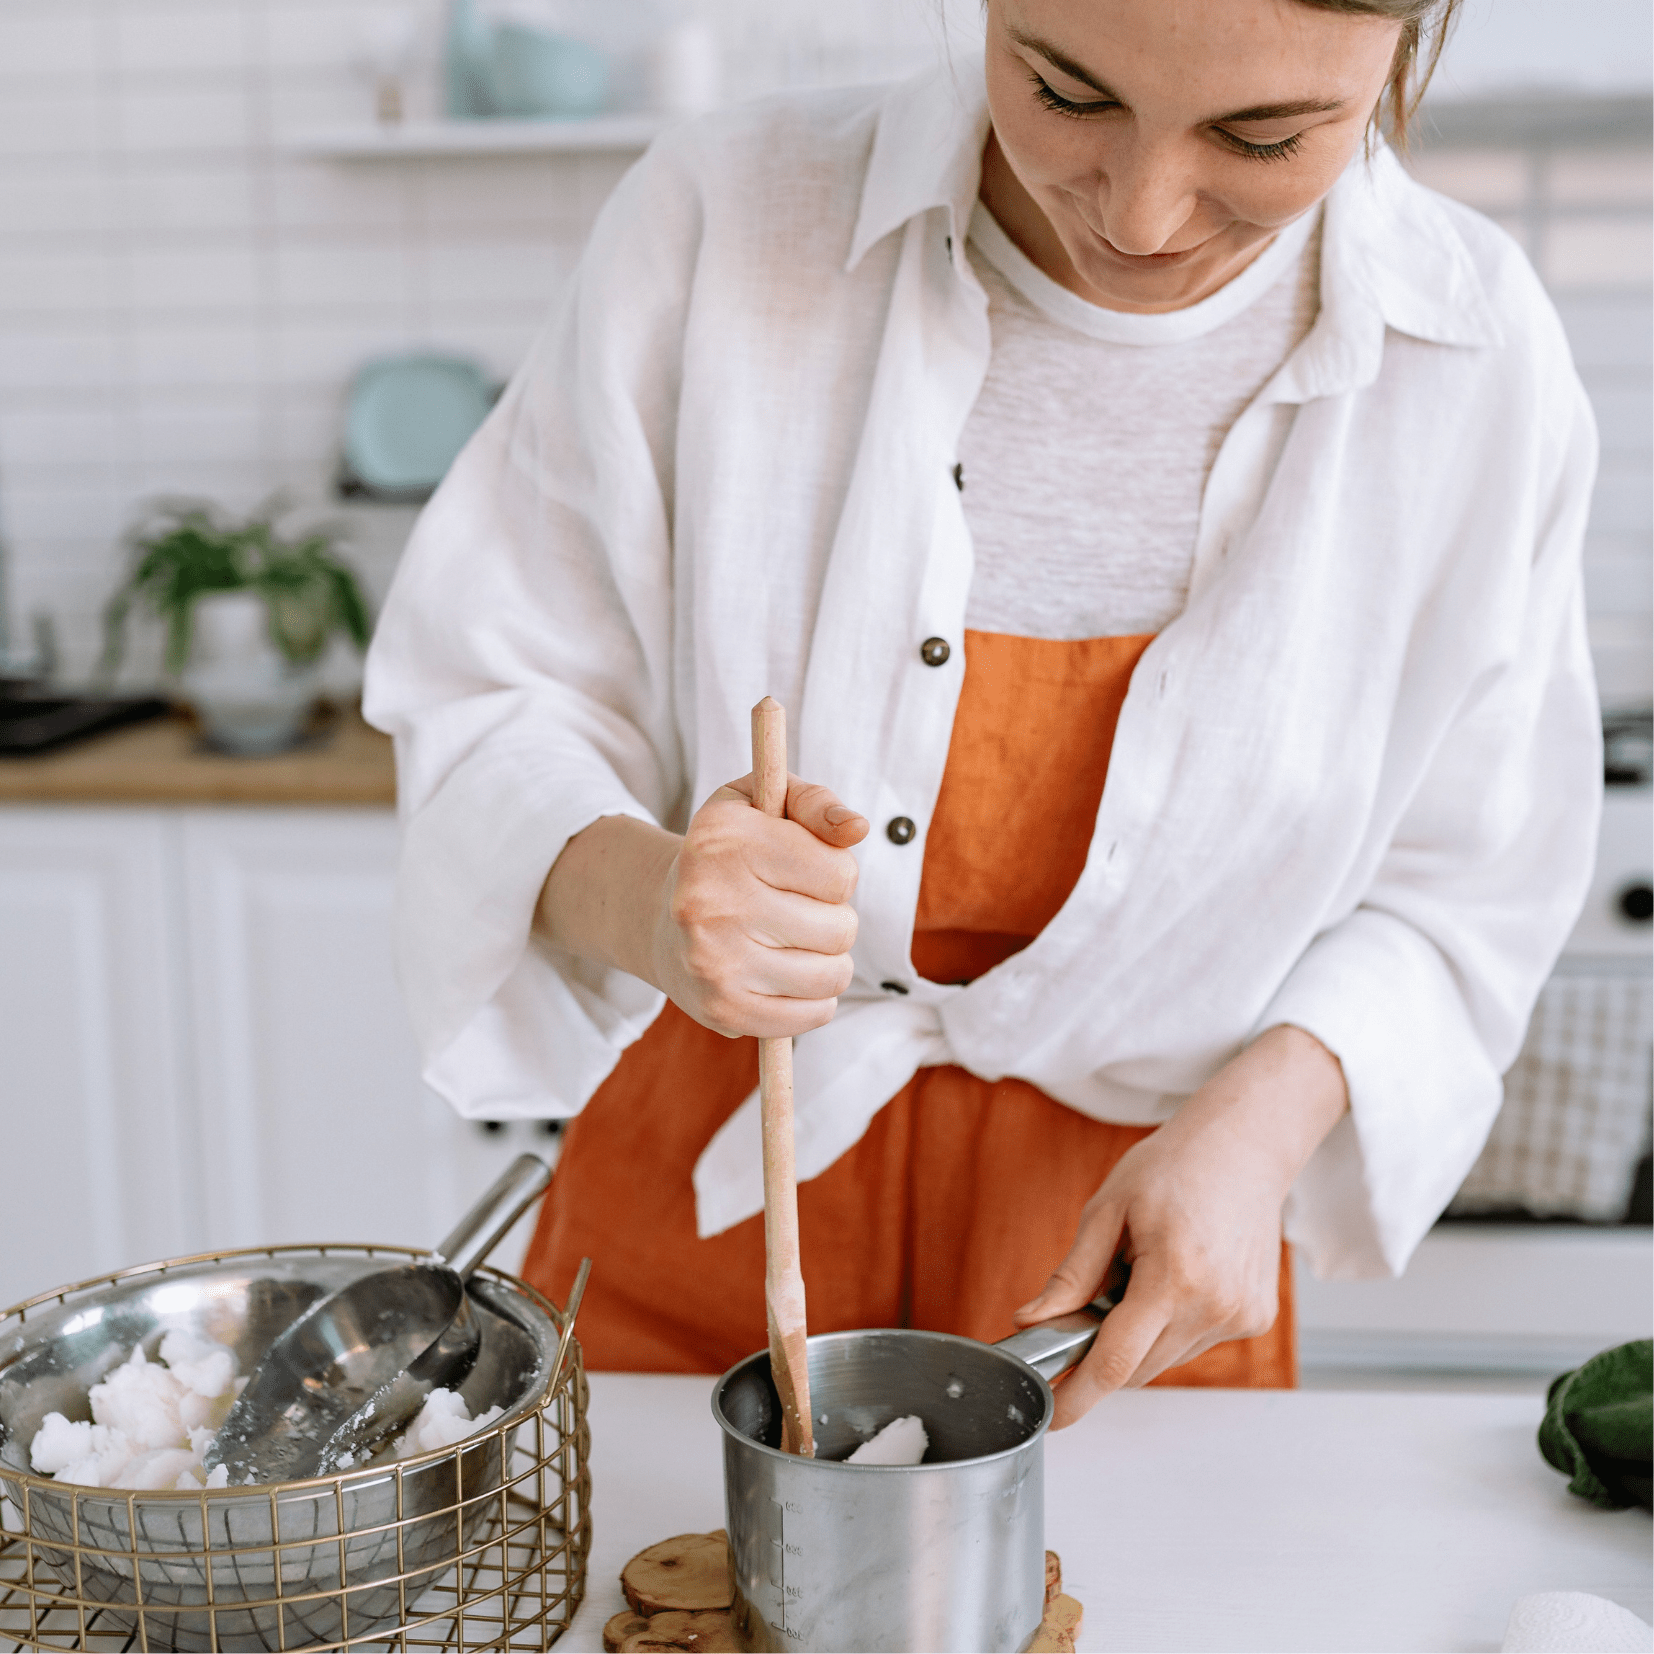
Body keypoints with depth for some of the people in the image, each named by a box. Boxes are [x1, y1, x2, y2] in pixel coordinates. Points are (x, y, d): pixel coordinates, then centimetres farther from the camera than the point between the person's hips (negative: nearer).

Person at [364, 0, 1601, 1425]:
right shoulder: (723, 223, -18)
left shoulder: (1476, 358, -13)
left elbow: (1467, 887, -3)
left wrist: (1264, 1117, -20)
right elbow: (486, 693, -13)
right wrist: (639, 901, -33)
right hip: (710, 1190, 0)